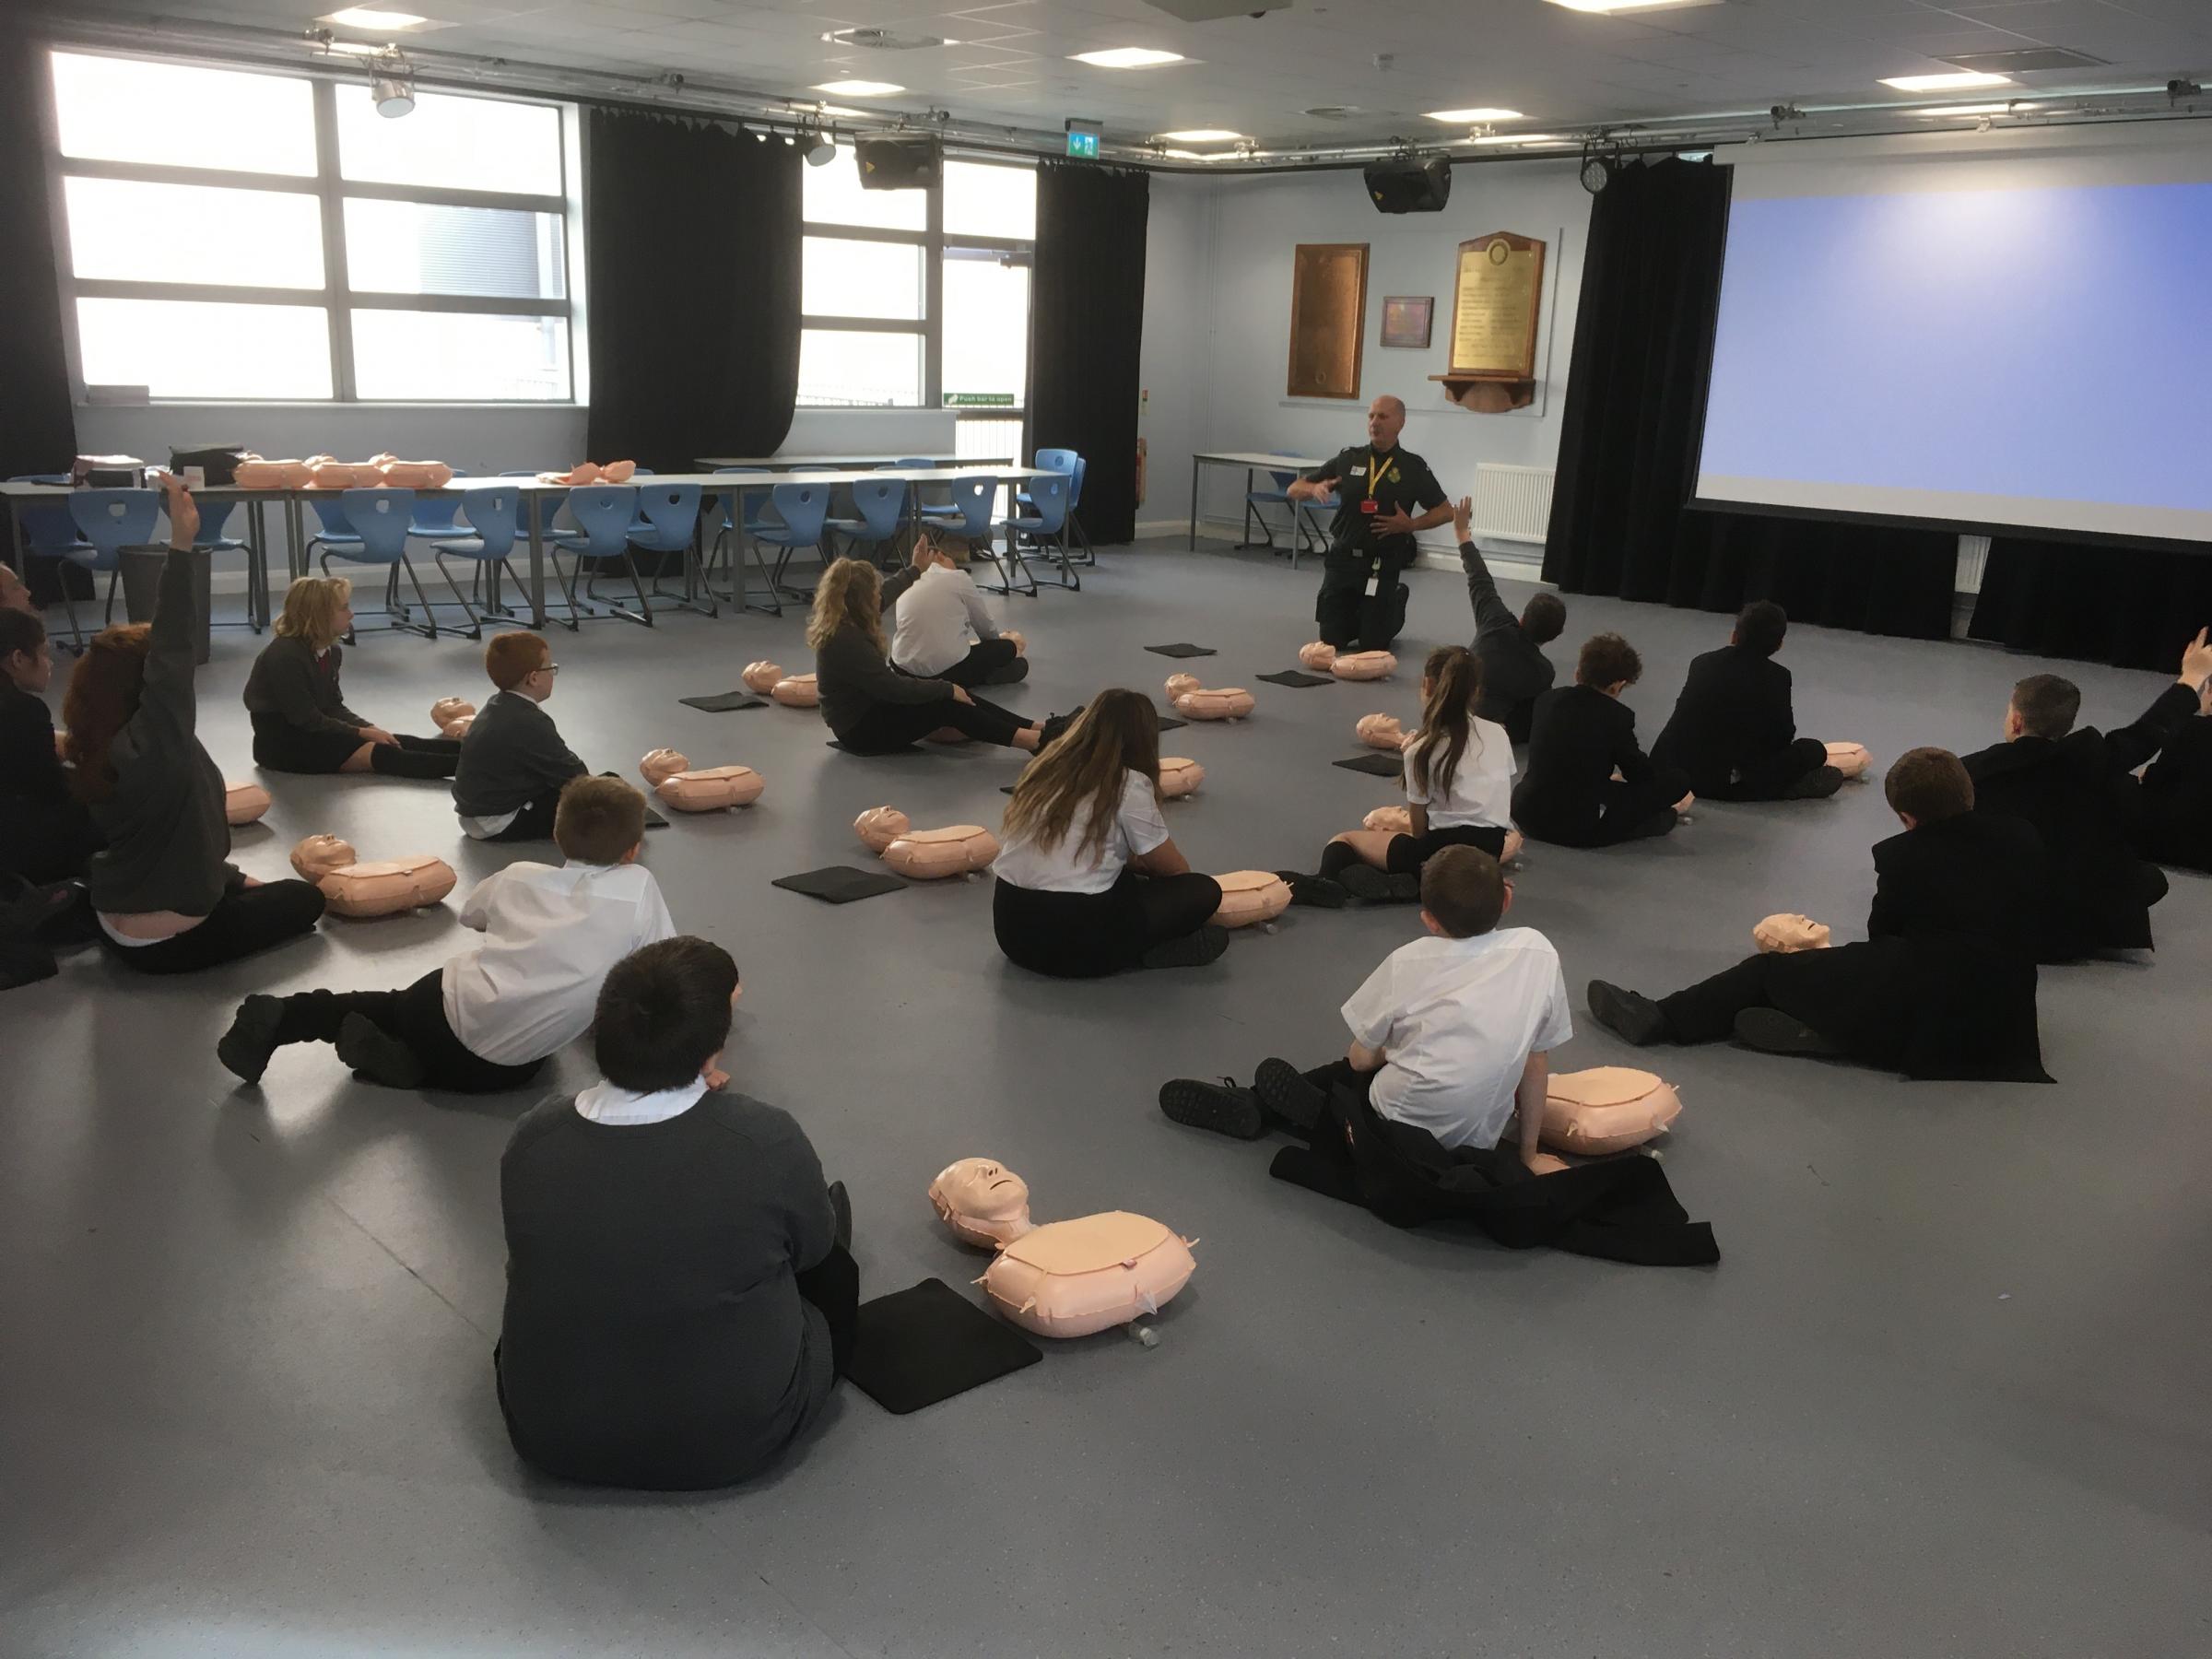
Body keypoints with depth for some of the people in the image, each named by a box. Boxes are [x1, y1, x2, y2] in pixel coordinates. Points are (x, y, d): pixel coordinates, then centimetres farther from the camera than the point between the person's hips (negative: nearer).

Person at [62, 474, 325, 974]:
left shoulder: (102, 753, 1)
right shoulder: (150, 741, -25)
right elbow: (175, 649, -34)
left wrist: (235, 877, 16)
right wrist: (181, 545, -39)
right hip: (164, 946, -8)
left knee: (234, 887, 34)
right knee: (305, 898, 11)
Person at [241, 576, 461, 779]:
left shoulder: (331, 651, 4)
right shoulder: (284, 656, -22)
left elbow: (334, 707, 7)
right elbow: (307, 720, -22)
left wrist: (370, 728, -10)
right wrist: (362, 732, -19)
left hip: (314, 731, 8)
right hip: (283, 743, -8)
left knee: (392, 743, -12)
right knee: (375, 753, -25)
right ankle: (463, 765, -40)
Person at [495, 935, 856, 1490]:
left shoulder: (532, 1138, -16)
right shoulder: (767, 1141, -25)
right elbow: (812, 1245, -4)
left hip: (551, 1435, 3)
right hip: (736, 1437, -3)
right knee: (831, 1212, 18)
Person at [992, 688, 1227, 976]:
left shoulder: (1049, 768, 12)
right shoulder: (1129, 785, -5)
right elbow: (1174, 869, 7)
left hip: (1010, 926, 7)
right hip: (1071, 938, -7)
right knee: (1205, 891, 5)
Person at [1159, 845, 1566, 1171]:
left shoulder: (1409, 962, -9)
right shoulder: (1537, 950, -5)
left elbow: (1361, 1058, 0)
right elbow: (1537, 1060, 3)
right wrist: (1528, 1154, 13)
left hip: (1400, 1126, -4)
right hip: (1478, 1142, 4)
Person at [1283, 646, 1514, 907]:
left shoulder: (1422, 750, -5)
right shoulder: (1498, 733, 9)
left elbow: (1420, 831, 0)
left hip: (1447, 849, -6)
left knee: (1344, 841, 7)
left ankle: (1327, 882, -27)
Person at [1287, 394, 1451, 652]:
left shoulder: (1413, 467, -3)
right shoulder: (1347, 460, 3)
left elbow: (1445, 511, 4)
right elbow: (1295, 490, 6)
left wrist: (1411, 525, -13)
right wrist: (1314, 489, -17)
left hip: (1382, 566, -2)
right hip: (1341, 561, 3)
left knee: (1372, 645, 2)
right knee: (1332, 641, 6)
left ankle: (1397, 599, 32)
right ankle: (1360, 614, 39)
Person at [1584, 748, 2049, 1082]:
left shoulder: (1904, 855, -7)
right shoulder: (2021, 839, 5)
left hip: (1921, 1010, -6)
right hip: (2000, 1024, 7)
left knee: (1770, 968, 5)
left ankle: (1660, 1018, 3)